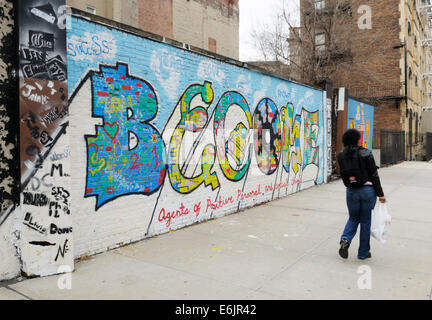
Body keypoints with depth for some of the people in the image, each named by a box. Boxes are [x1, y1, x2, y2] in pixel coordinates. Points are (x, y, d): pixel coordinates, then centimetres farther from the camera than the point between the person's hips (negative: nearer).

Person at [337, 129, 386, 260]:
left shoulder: (341, 156, 0)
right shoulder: (366, 154, -9)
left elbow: (343, 175, 1)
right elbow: (374, 175, -7)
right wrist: (380, 194, -3)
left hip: (351, 191, 3)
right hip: (368, 190, -2)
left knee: (353, 218, 21)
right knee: (366, 221, 10)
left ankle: (345, 239, -5)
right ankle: (363, 253, 19)